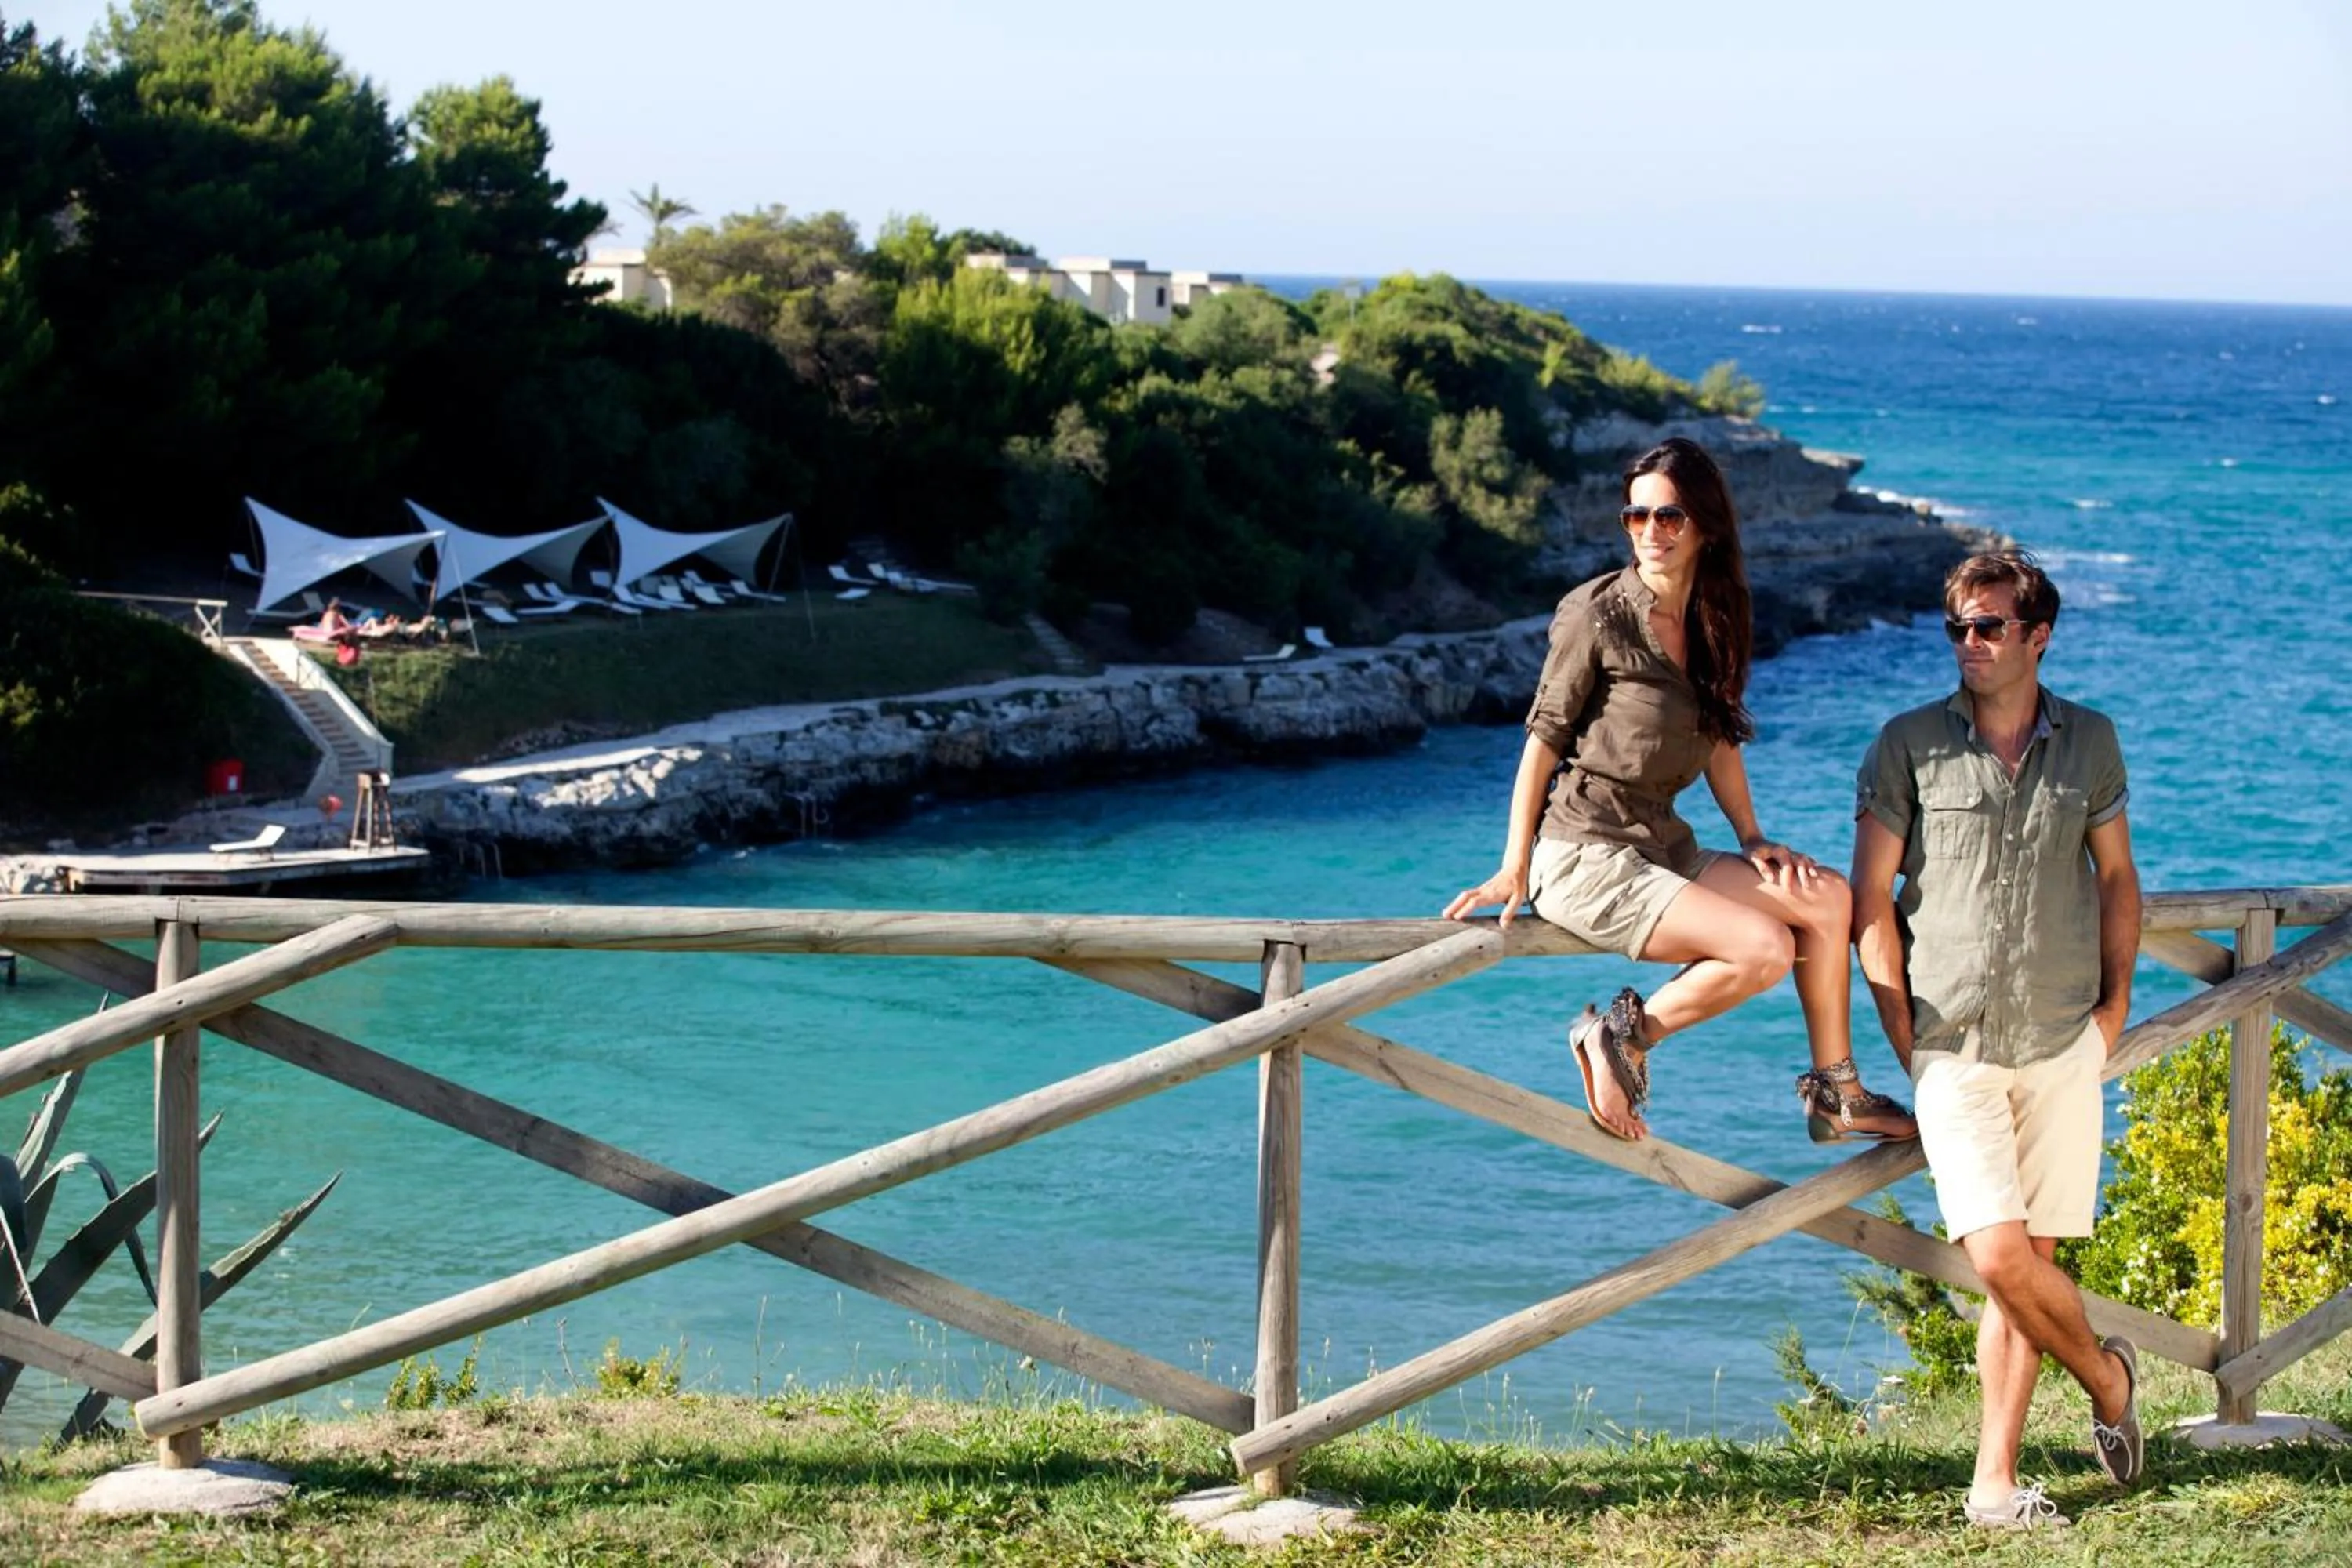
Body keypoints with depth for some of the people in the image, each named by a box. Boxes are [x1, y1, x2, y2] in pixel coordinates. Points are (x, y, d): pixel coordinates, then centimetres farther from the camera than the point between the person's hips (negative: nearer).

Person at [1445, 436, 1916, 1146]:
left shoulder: (1711, 621, 10)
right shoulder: (1598, 614, -10)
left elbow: (1718, 741, 20)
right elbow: (1545, 738, -7)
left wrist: (1752, 839, 9)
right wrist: (1514, 867, -10)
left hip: (1661, 847, 7)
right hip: (1584, 855, -7)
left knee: (1828, 898, -3)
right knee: (1765, 948, -22)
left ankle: (1835, 1094, 7)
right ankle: (1622, 1035, -4)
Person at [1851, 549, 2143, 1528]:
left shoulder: (2089, 742, 5)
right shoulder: (1909, 746, -3)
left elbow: (2117, 877, 17)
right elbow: (1870, 903, 0)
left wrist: (2114, 1007, 9)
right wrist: (1907, 1041, -3)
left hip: (2062, 1048, 2)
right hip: (1955, 1049, -2)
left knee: (2030, 1260, 2)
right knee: (1999, 1254, -14)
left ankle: (1995, 1483, 9)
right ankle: (2106, 1375, 14)